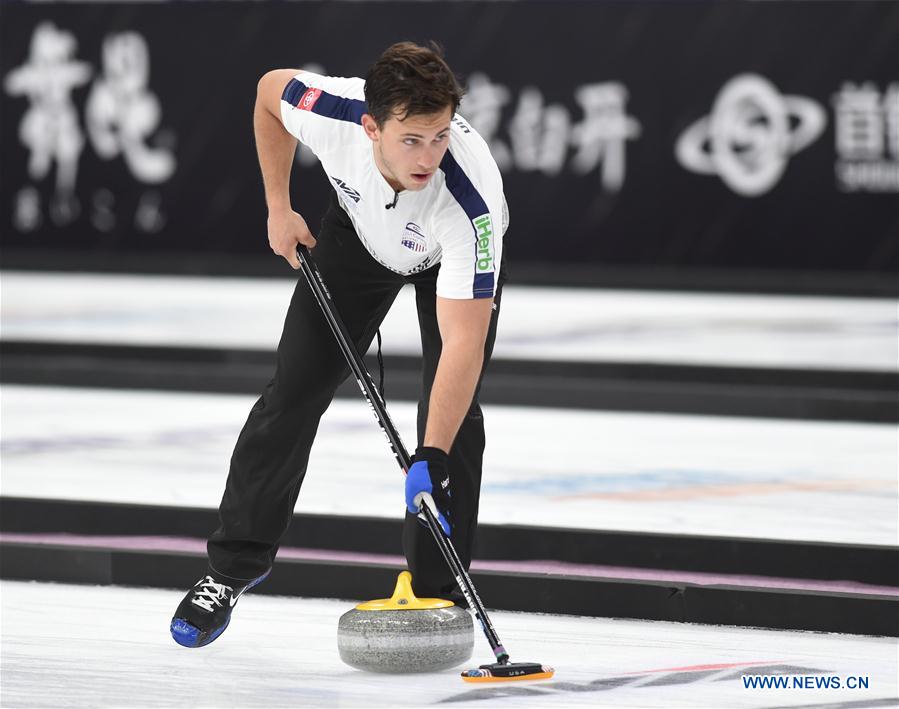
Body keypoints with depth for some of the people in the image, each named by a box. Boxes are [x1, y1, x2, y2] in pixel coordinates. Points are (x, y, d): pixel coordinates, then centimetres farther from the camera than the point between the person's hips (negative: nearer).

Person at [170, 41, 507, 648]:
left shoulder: (470, 198, -45)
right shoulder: (333, 110, -38)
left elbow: (464, 343, -46)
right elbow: (271, 89, -11)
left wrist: (431, 459, -51)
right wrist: (279, 208, -8)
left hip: (457, 251, -2)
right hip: (361, 228, 3)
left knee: (452, 408, -15)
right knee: (296, 388, -1)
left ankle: (438, 594, -2)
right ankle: (236, 564, 13)